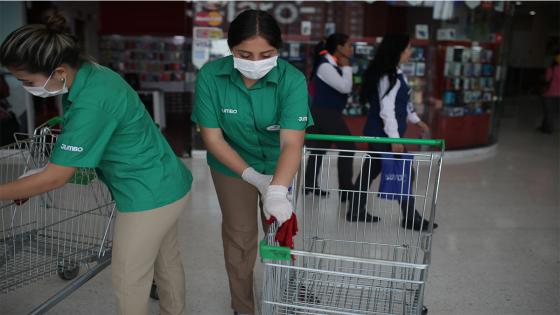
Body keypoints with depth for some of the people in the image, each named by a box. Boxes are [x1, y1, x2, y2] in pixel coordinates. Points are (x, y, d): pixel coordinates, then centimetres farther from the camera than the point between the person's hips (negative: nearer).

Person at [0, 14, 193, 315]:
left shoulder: (92, 102, -28)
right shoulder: (90, 74, 1)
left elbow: (55, 178, -20)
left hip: (149, 197, -9)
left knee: (129, 281, 10)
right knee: (167, 259, 26)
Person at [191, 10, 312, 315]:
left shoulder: (292, 80, -28)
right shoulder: (210, 75, -25)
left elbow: (291, 142, -36)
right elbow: (212, 136, -19)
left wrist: (277, 191, -51)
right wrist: (253, 176, -27)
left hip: (278, 166, 0)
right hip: (232, 166, 0)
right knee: (239, 235, 14)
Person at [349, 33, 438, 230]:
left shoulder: (396, 74, 12)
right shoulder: (388, 77, -19)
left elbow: (402, 102, 23)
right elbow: (387, 110, -23)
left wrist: (416, 120, 27)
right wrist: (395, 139, -23)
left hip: (379, 134, 10)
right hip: (383, 134, -10)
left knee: (370, 170, 14)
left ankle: (356, 211, 23)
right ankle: (411, 218, 11)